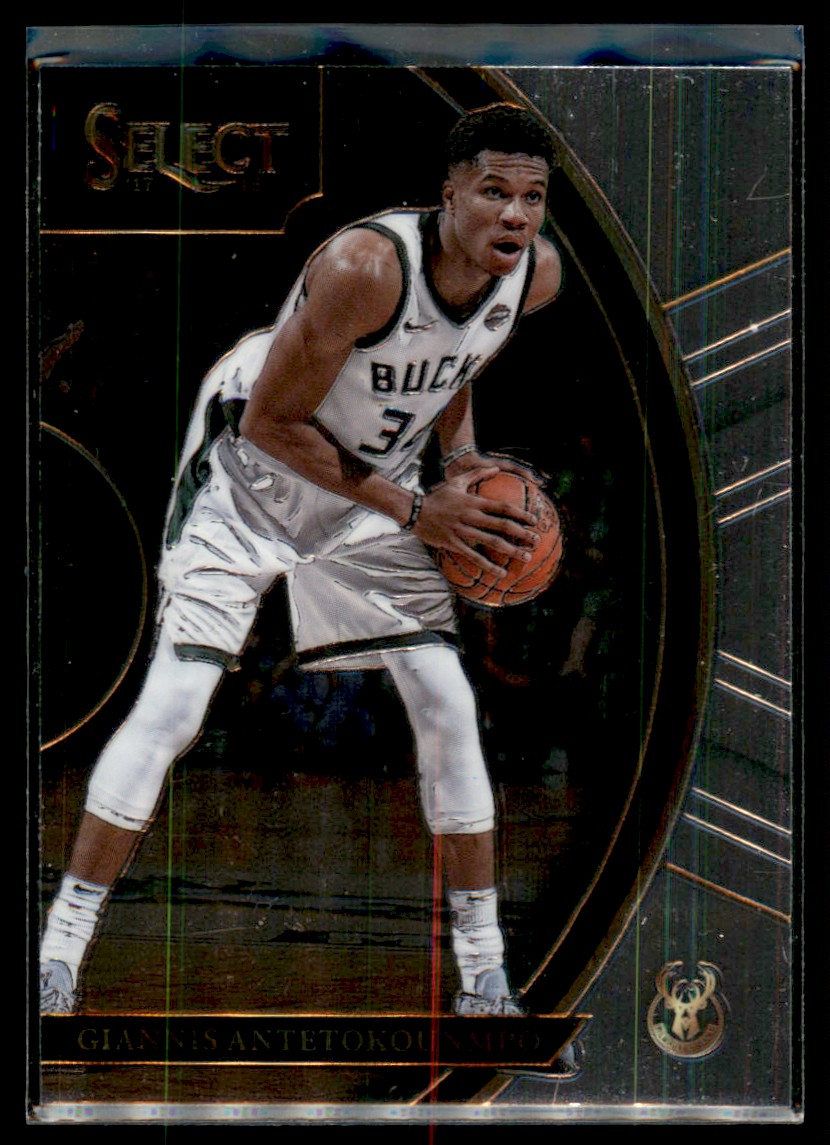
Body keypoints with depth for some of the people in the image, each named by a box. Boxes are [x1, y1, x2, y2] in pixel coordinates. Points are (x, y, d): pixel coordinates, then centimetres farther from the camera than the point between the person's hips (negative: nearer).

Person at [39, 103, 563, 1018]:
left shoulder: (537, 275, -12)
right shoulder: (365, 266, -34)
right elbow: (271, 422, -24)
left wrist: (459, 461, -6)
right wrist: (414, 511, -24)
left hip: (375, 482, 6)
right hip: (254, 467, -5)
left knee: (449, 711, -1)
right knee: (171, 707, -13)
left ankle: (485, 982, 10)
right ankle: (56, 961, -1)